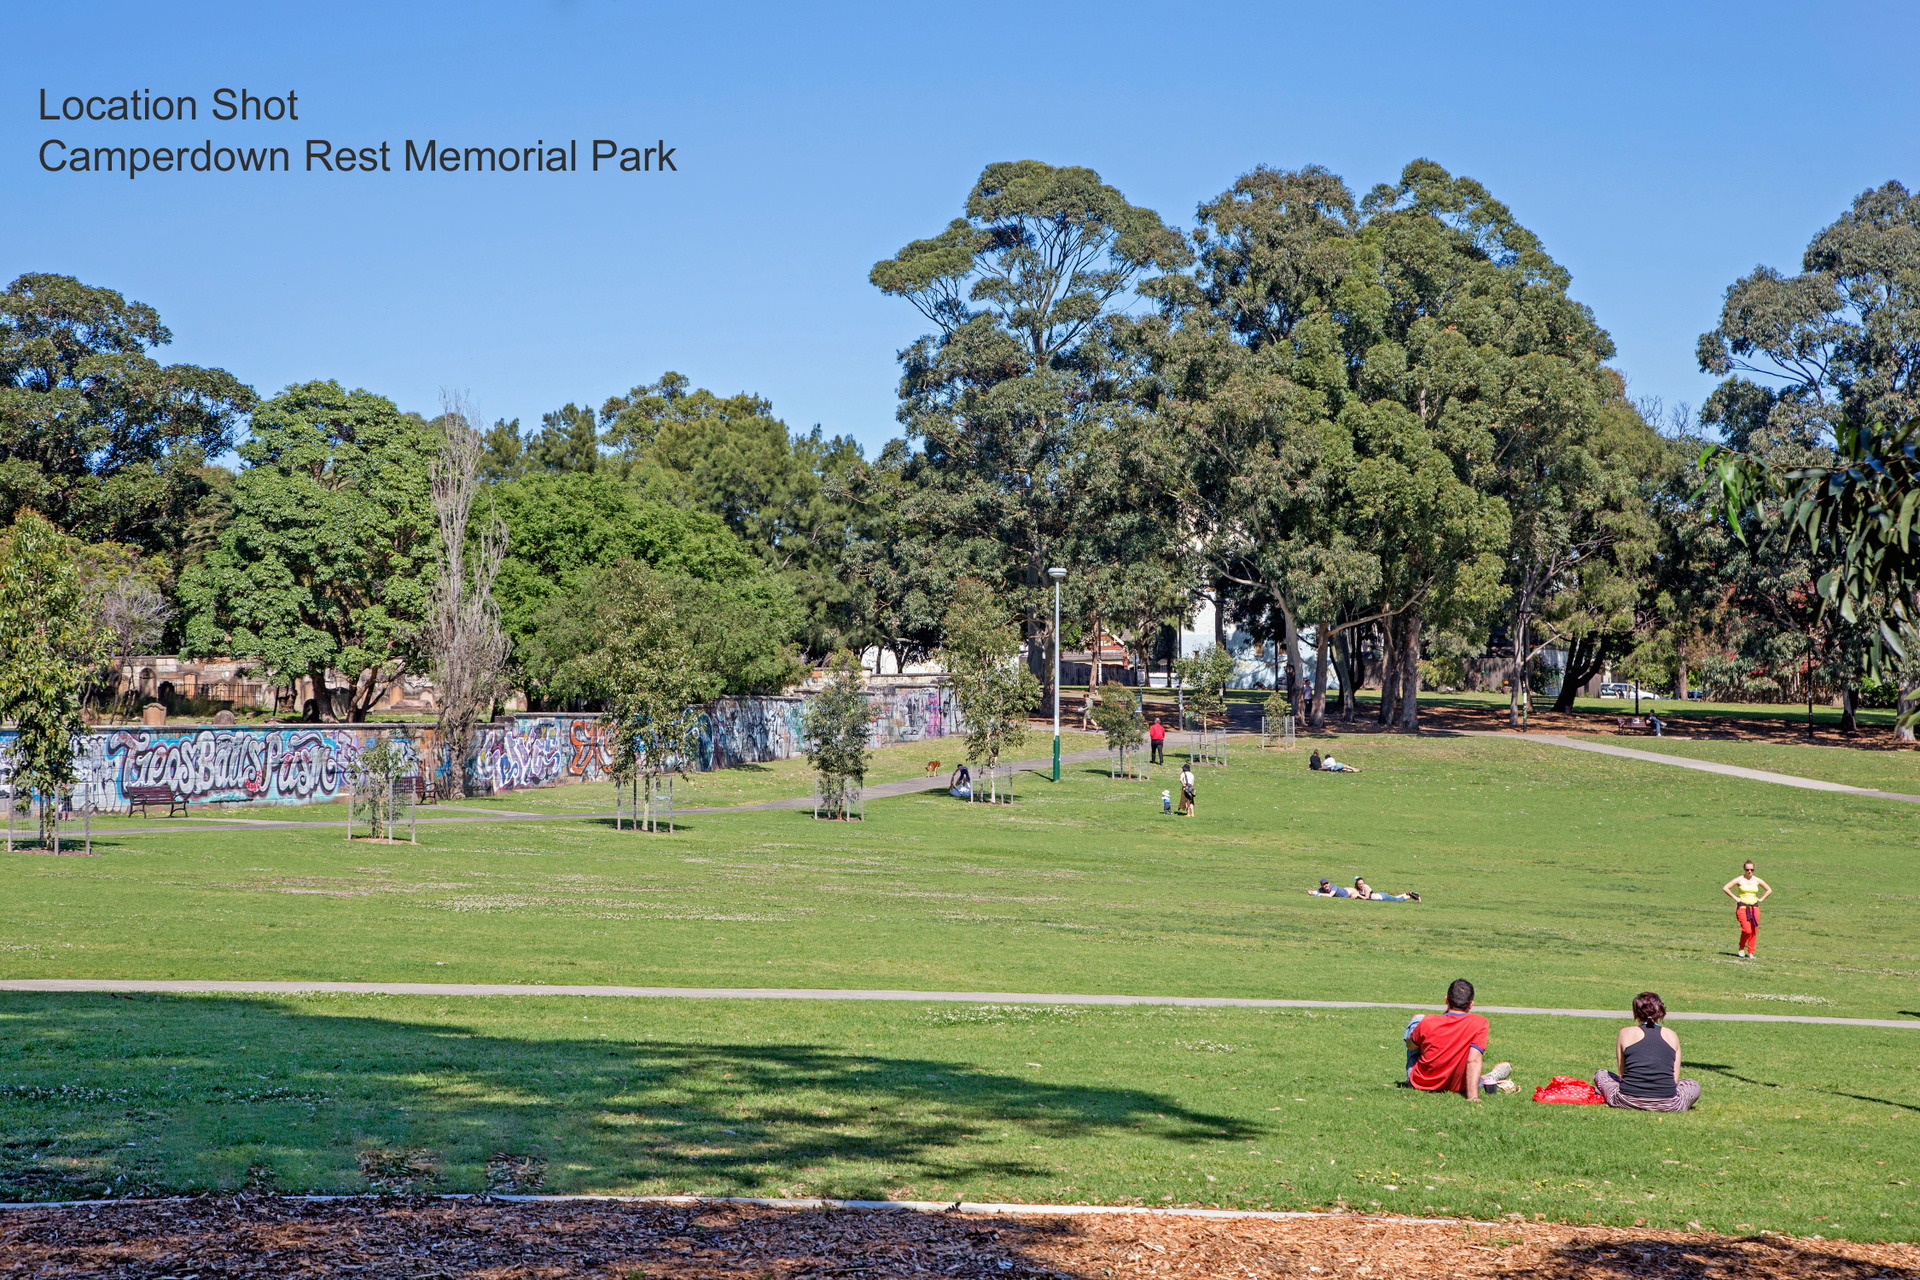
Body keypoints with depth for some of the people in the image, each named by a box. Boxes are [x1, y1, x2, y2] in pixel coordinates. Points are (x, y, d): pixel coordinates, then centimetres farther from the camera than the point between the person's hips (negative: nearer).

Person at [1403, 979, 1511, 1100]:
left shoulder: (1428, 1022, -19)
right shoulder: (1479, 1023, -21)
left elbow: (1410, 1045, 0)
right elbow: (1474, 1061, -28)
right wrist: (1472, 1097, -29)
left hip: (1420, 1083, 0)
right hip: (1457, 1087, 0)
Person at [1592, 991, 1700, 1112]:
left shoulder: (1625, 1033, 4)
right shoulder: (1672, 1036, 8)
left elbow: (1621, 1074, 9)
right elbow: (1675, 1079, 9)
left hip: (1630, 1101, 0)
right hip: (1666, 1104, 0)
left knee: (1600, 1075, 28)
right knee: (1694, 1085, 31)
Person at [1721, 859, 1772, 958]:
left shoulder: (1757, 880, 8)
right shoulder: (1739, 879, -2)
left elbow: (1769, 890, 22)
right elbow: (1725, 888, -5)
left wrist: (1761, 899, 9)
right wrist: (1735, 897, -7)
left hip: (1754, 907, 4)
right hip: (1742, 907, -4)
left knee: (1754, 931, -1)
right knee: (1747, 930, -17)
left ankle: (1750, 953, 10)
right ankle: (1741, 948, 6)